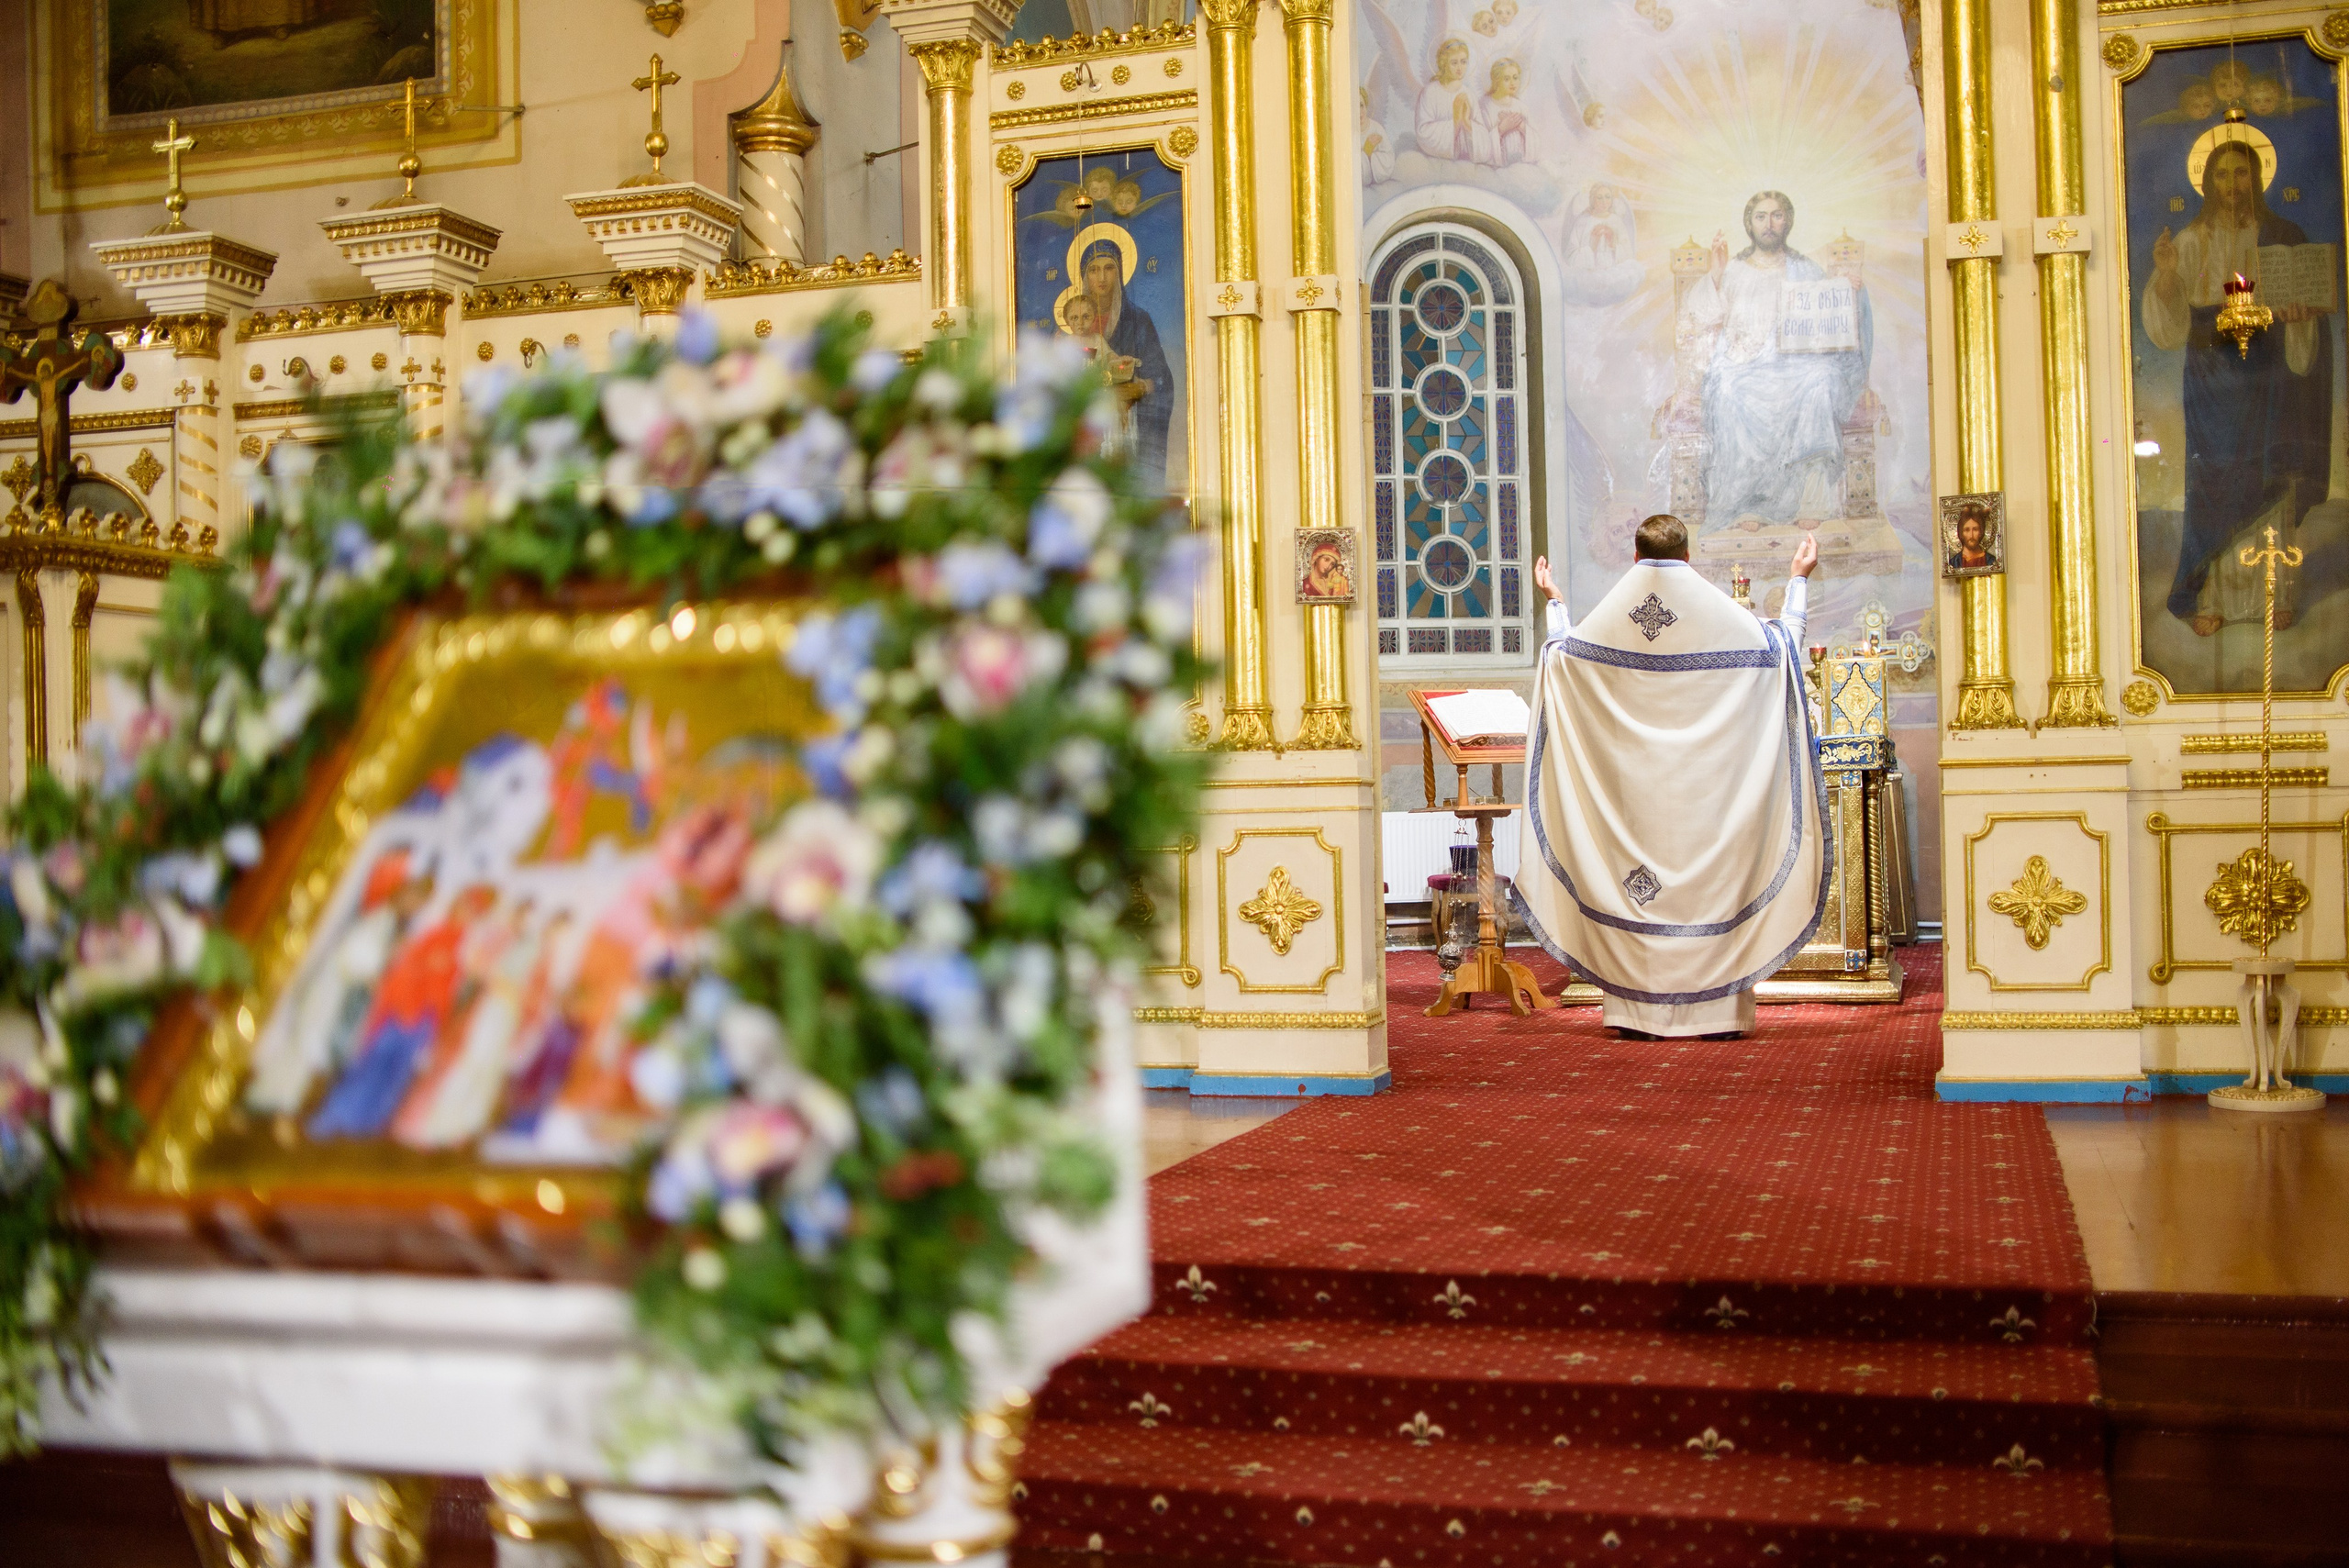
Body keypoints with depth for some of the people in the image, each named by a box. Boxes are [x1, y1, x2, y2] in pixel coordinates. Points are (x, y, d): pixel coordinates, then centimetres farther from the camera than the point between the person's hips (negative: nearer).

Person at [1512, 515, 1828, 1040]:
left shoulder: (1610, 614, 0)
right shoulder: (1715, 609, -4)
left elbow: (1563, 652, 17)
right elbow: (1783, 643, 9)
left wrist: (1554, 603, 32)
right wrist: (1799, 580, 19)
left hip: (1632, 776, 1)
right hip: (1704, 778, -1)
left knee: (1635, 884, 5)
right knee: (1710, 875, 4)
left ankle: (1640, 1010, 5)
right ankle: (1716, 1008, 4)